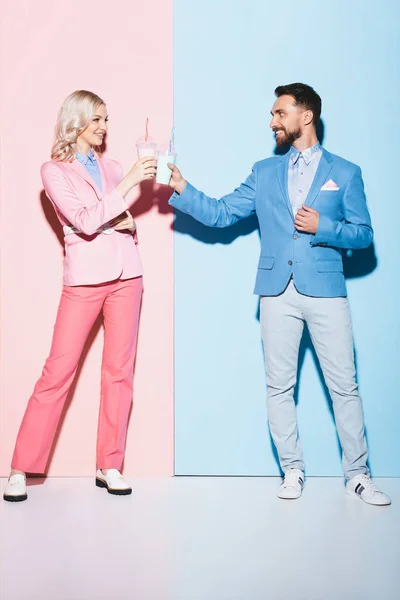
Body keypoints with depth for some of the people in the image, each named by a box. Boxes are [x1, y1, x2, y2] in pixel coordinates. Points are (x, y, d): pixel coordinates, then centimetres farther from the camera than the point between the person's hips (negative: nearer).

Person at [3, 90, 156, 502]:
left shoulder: (111, 167, 15)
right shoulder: (55, 171, 1)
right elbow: (85, 221, -13)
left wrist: (128, 223, -2)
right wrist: (128, 182, -16)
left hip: (126, 274, 5)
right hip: (85, 278, -4)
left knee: (120, 371, 3)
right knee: (58, 372, -6)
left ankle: (109, 467, 12)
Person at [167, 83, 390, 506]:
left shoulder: (344, 173, 7)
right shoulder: (264, 173, 14)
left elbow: (363, 233, 4)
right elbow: (219, 214, 8)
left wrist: (323, 227, -12)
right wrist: (181, 188, -3)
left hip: (325, 289, -2)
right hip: (277, 291, 3)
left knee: (343, 385, 0)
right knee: (279, 386, 6)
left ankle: (357, 474, 11)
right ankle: (292, 470, 19)